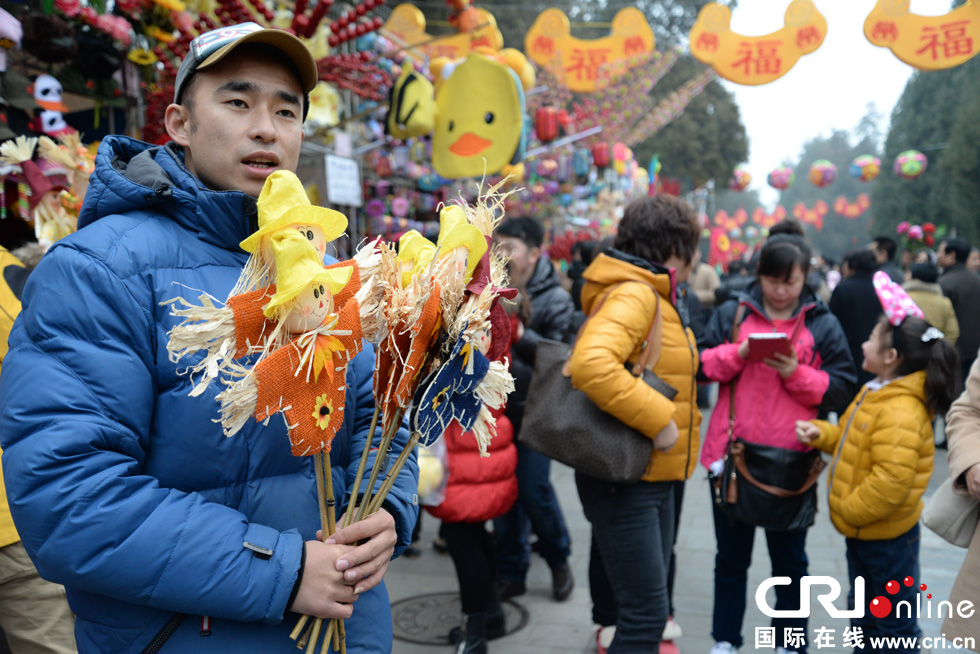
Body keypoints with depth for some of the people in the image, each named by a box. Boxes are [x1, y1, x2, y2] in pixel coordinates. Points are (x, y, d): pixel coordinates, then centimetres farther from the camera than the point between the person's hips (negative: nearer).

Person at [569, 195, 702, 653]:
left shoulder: (655, 297, 14)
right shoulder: (633, 294, -18)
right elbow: (590, 366, -36)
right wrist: (658, 420, -29)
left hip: (654, 476, 10)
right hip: (624, 479, -10)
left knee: (646, 609, 21)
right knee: (646, 615, -9)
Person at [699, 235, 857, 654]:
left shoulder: (823, 325, 1)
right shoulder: (731, 313, 2)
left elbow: (842, 390, -3)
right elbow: (700, 366, -1)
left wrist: (796, 373, -17)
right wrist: (735, 354, -17)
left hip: (791, 462, -1)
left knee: (790, 560, 14)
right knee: (731, 556, 15)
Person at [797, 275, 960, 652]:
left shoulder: (901, 412, -27)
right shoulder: (877, 394, 5)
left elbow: (891, 481, -32)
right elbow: (853, 441, 18)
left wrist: (848, 510, -20)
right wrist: (821, 434, 0)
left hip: (887, 536, -10)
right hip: (862, 529, 10)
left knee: (895, 623, 7)